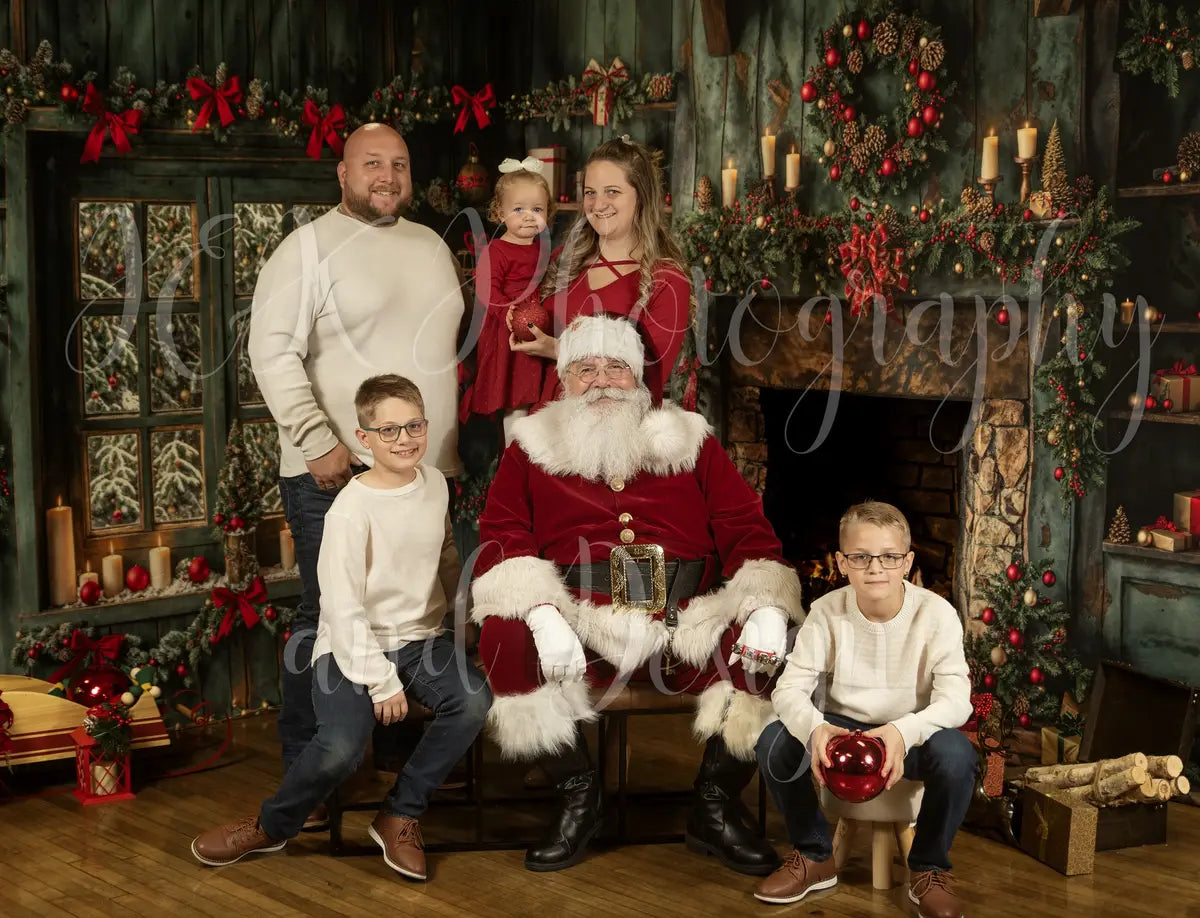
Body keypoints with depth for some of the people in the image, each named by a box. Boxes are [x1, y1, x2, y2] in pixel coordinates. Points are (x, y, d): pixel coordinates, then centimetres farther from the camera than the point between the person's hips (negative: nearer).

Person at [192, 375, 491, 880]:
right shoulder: (352, 508, -16)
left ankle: (400, 816, -5)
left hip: (419, 638, 6)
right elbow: (343, 609, -17)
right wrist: (382, 682, -18)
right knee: (340, 748, -29)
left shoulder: (435, 484, 3)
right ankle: (271, 827, 4)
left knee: (474, 701, -24)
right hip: (353, 646, -5)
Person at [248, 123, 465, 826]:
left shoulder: (432, 247, 17)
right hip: (337, 474, -6)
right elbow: (273, 351, -10)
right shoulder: (308, 248, -2)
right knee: (328, 617, -4)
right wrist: (319, 441, -19)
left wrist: (459, 447, 16)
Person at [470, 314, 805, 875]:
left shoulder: (690, 442, 17)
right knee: (504, 634, -30)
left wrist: (766, 609, -12)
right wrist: (542, 614, -20)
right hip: (580, 627, -1)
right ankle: (577, 796, -8)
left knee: (763, 641, -25)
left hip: (685, 625, 1)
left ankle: (715, 807, -3)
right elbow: (502, 538, 0)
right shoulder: (534, 447, 13)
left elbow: (747, 531, 9)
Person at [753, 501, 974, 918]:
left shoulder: (936, 613, -18)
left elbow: (956, 699, -26)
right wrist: (814, 728, -43)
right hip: (843, 730, 2)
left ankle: (929, 871, -7)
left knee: (956, 753, -35)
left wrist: (903, 732, -47)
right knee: (775, 742, -25)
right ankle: (815, 856, 1)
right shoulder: (827, 611, -13)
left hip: (911, 737, -2)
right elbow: (790, 687, -18)